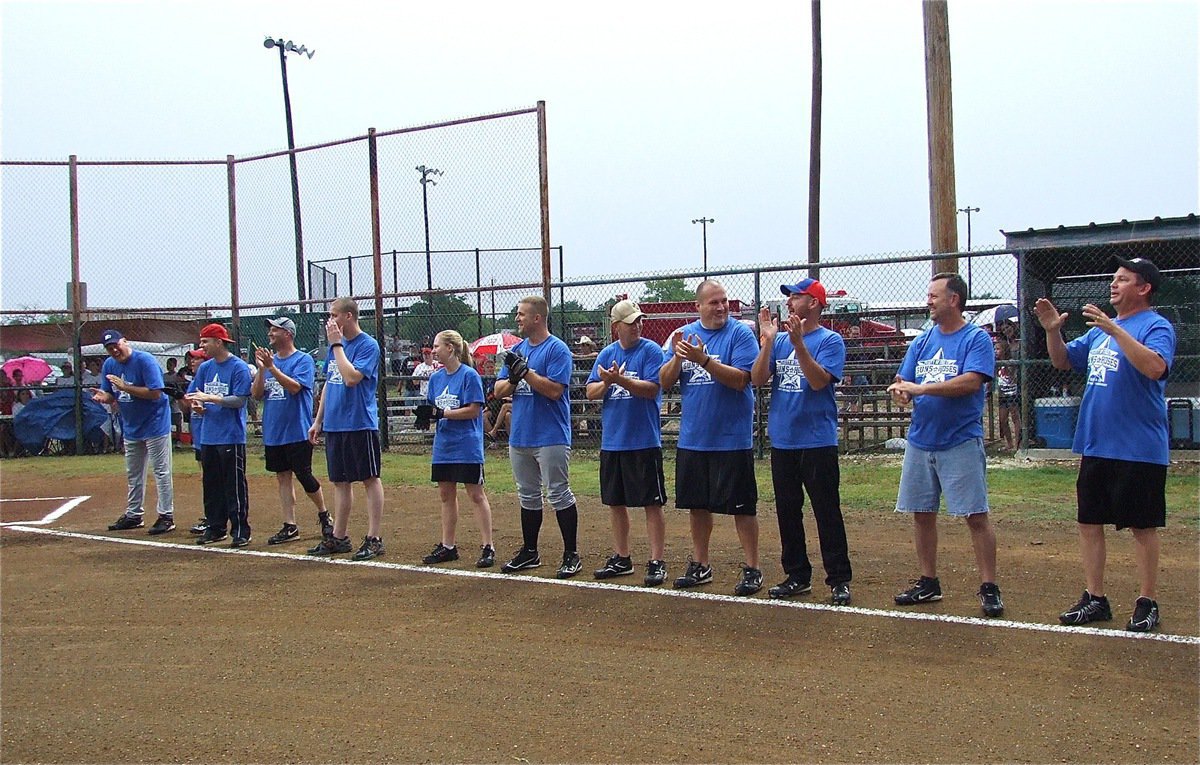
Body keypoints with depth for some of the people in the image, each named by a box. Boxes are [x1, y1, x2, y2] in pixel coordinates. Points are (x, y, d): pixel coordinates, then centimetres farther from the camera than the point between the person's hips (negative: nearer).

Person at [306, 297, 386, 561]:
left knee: (370, 480, -1)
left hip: (360, 425, -8)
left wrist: (337, 344, -16)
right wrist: (318, 420, 17)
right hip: (334, 425, 8)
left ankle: (374, 539, 2)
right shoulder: (335, 346, 14)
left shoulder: (368, 345, -11)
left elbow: (351, 378, -24)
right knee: (340, 482, 13)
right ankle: (339, 537, 21)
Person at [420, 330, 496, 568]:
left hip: (467, 447, -7)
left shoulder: (469, 375, -11)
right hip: (443, 447, 8)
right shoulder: (436, 378, 11)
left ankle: (487, 547, 0)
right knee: (446, 495, 12)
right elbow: (433, 409, 15)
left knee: (476, 495, -4)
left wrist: (443, 413, -21)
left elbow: (473, 410, -15)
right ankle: (447, 546, 21)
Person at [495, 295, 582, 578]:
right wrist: (513, 378, -10)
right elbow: (499, 390, 11)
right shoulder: (517, 350, 13)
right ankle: (529, 552, 25)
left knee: (558, 495, -4)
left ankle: (571, 554, 3)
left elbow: (555, 390, -19)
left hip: (550, 436, -8)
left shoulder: (557, 349, -9)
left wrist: (525, 371, -19)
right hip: (519, 436, 8)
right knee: (527, 496, 15)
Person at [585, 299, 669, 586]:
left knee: (652, 503, -2)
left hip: (644, 442, -6)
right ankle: (621, 559, 25)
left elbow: (652, 389, -16)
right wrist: (606, 383, -14)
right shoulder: (607, 354, 10)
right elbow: (591, 392, 6)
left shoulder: (651, 350, -5)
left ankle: (657, 562, 2)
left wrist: (621, 380, -28)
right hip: (611, 441, 6)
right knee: (616, 502, 13)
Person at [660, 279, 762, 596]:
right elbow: (664, 383, 4)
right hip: (692, 438, 5)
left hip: (732, 438, -5)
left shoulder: (741, 333, -7)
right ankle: (700, 566, 26)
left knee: (742, 506, 0)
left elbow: (740, 380, -18)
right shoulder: (683, 334, 7)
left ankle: (752, 569, 8)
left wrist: (703, 359, -27)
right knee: (697, 504, 13)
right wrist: (677, 357, -15)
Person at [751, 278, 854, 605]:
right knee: (787, 511, 12)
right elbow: (758, 379, 0)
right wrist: (767, 340, -10)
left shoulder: (830, 340, -5)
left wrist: (798, 343, -25)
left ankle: (839, 580, 3)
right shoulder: (779, 341, 12)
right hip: (782, 440, 6)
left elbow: (819, 380, -19)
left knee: (827, 512, -3)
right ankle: (797, 576, 22)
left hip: (817, 441, -6)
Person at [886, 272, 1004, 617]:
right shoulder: (923, 341, 13)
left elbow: (972, 381, -20)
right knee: (921, 513, 11)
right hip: (920, 441, 7)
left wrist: (922, 388, -22)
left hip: (960, 443, -6)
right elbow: (903, 382, 11)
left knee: (976, 516, -6)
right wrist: (900, 391, -14)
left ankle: (989, 588, 1)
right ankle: (928, 583, 23)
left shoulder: (976, 339, -6)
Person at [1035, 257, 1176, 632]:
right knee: (1089, 522, 11)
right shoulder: (1099, 330, 14)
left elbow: (1155, 367, -28)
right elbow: (1063, 361, 20)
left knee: (1142, 526, 2)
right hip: (1094, 447, 8)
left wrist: (1114, 329, -31)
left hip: (1139, 450, -8)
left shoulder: (1157, 326, -10)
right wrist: (1053, 330, 1)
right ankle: (1095, 598, 20)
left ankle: (1147, 603, 12)